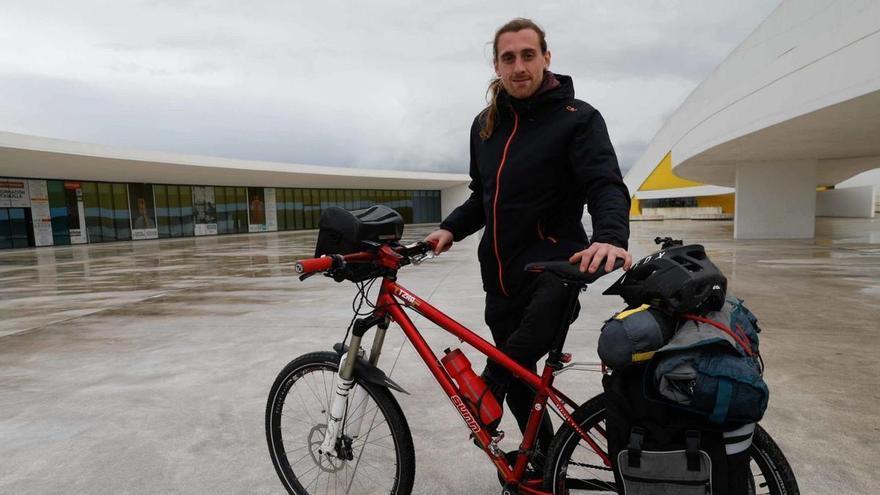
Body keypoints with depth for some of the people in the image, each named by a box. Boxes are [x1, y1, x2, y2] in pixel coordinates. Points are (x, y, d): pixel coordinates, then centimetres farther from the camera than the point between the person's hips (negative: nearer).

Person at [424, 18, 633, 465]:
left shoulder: (576, 118, -5)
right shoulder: (484, 125, 11)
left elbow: (606, 185, -16)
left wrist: (610, 236, -36)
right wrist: (451, 228, 1)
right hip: (499, 273, 6)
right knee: (518, 378, 13)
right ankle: (548, 465, 34)